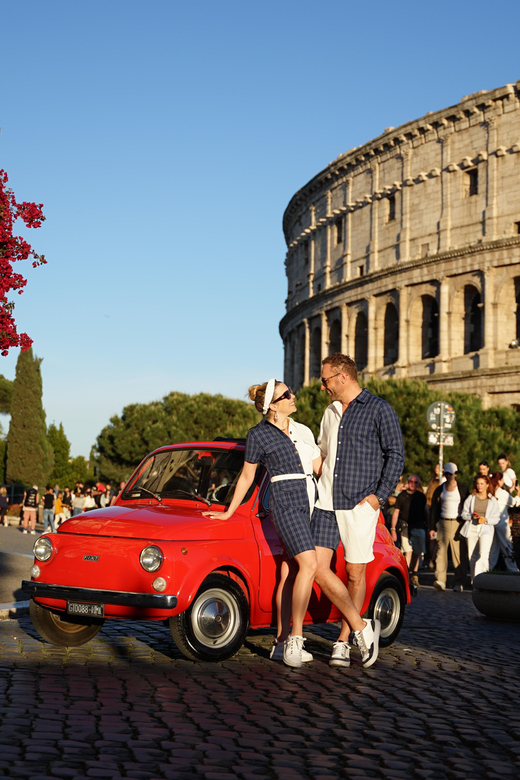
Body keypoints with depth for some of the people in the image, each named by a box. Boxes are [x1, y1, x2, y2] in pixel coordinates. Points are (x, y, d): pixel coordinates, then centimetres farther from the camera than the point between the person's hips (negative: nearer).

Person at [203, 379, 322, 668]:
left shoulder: (303, 431, 16)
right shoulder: (259, 434, 0)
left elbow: (320, 468, 15)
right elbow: (247, 477, 7)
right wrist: (229, 512, 9)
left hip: (309, 503, 6)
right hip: (285, 501, -6)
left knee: (290, 574, 5)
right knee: (308, 564, -21)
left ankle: (283, 642, 9)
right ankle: (295, 639, -19)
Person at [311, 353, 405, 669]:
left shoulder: (379, 409, -2)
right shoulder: (330, 412, 17)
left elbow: (396, 455, -5)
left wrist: (380, 495, -11)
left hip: (359, 504, -6)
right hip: (326, 502, 6)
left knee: (355, 575, 2)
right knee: (319, 568, -6)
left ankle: (344, 642, 13)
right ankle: (362, 628, 5)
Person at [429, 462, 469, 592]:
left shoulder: (463, 488, 5)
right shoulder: (440, 489, 10)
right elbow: (434, 509, 11)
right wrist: (432, 527, 4)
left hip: (458, 523, -1)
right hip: (443, 523, 1)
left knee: (458, 553, -2)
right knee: (441, 551, -9)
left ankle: (458, 583, 3)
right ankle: (440, 580, -14)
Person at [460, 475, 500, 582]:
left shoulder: (493, 500, 6)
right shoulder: (471, 498, 10)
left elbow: (496, 519, 6)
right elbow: (464, 514, 11)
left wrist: (485, 520, -12)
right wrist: (472, 516, -9)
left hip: (486, 530, -2)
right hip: (472, 529, 2)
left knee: (483, 555, -19)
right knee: (472, 556, 5)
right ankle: (474, 580, 15)